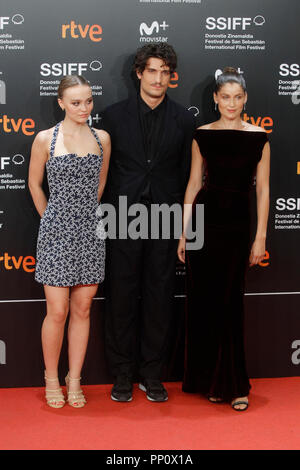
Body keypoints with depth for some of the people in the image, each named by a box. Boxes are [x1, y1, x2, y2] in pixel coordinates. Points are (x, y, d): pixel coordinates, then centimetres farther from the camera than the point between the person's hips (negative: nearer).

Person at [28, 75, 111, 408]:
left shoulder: (102, 138, 5)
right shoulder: (46, 139, -3)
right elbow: (35, 184, 7)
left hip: (90, 231, 3)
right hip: (56, 231, -3)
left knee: (82, 309, 7)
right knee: (57, 311, -2)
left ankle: (74, 380, 19)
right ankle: (51, 379, 17)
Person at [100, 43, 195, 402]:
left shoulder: (183, 120, 4)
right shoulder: (114, 115, 2)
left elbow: (186, 173, 6)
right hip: (123, 220, 0)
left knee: (159, 298, 7)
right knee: (122, 297, 5)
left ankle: (152, 375, 20)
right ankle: (123, 375, 18)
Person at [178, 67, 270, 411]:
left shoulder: (258, 137, 1)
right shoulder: (203, 135, 5)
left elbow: (262, 189, 1)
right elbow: (194, 183, 7)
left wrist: (261, 236, -3)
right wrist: (184, 232, 3)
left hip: (237, 224, -1)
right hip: (204, 219, 1)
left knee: (229, 303, 3)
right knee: (203, 300, 5)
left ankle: (233, 383, 15)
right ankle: (209, 380, 18)